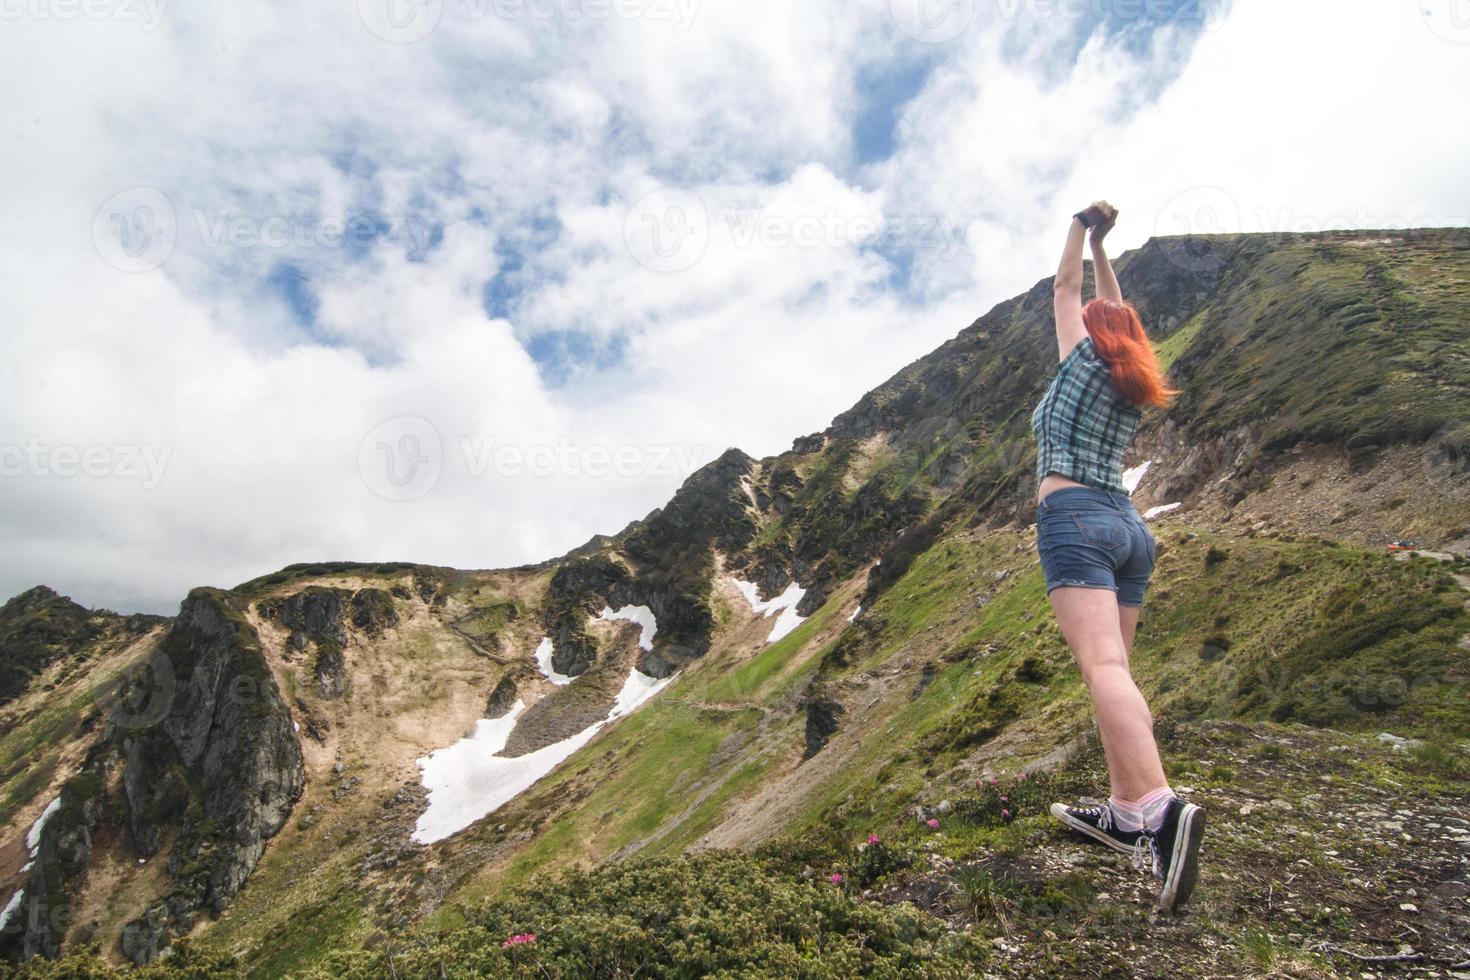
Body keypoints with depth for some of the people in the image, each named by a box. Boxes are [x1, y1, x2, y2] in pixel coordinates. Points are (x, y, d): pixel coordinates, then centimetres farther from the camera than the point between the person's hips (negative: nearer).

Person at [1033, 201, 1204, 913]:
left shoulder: (1084, 361, 4)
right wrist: (1103, 243, 42)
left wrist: (1081, 228, 31)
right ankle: (1124, 814, 12)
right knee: (1113, 672, 10)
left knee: (1104, 668, -21)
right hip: (1129, 525, 8)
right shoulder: (1136, 387, 19)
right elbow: (1117, 313, 35)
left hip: (1073, 517, -8)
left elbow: (1066, 290, 17)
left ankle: (1162, 809, -36)